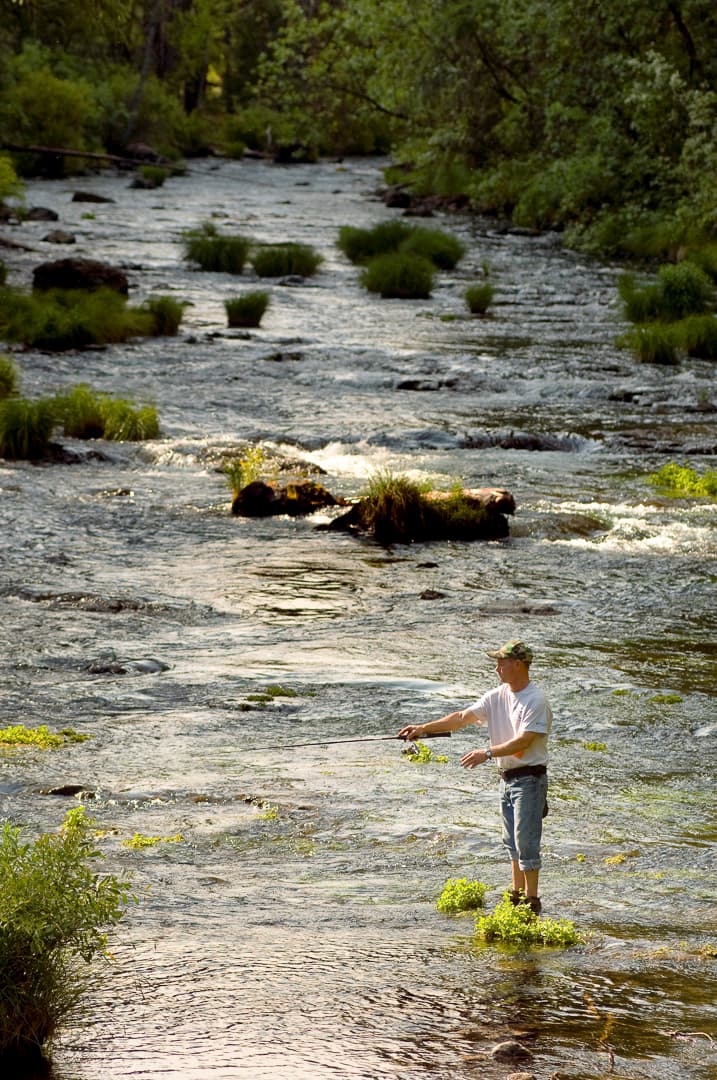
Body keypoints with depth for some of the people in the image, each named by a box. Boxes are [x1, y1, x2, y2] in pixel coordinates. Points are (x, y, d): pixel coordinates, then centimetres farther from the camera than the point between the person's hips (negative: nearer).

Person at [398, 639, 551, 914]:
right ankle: (517, 894, 26)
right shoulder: (497, 696, 8)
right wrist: (424, 728, -2)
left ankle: (532, 900, -2)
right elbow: (462, 718, 6)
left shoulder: (535, 701, -16)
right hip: (507, 777, 9)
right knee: (511, 842, 16)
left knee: (526, 842, -8)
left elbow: (524, 741, -24)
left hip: (529, 778, -9)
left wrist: (487, 753, -30)